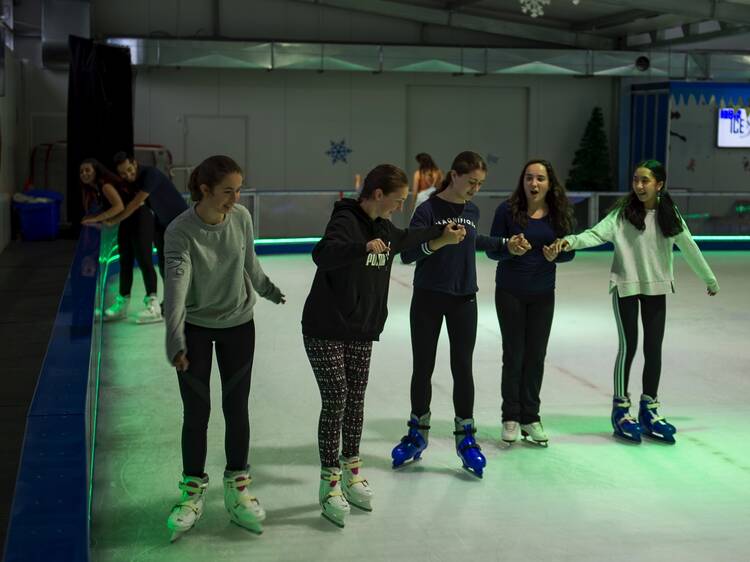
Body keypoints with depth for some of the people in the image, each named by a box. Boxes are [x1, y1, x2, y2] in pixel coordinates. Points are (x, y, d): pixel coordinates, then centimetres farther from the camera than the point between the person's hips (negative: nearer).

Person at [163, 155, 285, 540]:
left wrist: (267, 290, 22)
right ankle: (193, 492, 18)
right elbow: (176, 285, -35)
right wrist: (175, 340, -47)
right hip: (196, 327, -3)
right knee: (196, 411, 2)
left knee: (236, 408, 7)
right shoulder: (180, 232, -24)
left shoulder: (241, 218, -12)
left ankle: (237, 490, 22)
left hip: (238, 324, 3)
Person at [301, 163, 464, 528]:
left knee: (356, 401, 11)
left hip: (361, 330, 8)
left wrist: (440, 233, 39)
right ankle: (329, 486, 3)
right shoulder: (346, 221, -18)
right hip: (325, 329, -8)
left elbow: (403, 240, 31)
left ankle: (351, 475, 24)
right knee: (335, 401, -7)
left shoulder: (381, 225, 8)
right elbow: (322, 254, -38)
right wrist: (364, 247, -52)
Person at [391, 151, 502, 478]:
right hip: (428, 298, -3)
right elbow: (407, 254, -19)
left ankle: (465, 437, 13)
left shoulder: (472, 211, 3)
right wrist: (433, 244, -34)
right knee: (422, 367, 7)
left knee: (462, 367, 3)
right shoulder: (428, 209, -13)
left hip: (463, 300, 3)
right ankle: (418, 432, 23)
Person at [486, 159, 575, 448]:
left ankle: (531, 417, 18)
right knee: (514, 354, 4)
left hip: (543, 294, 2)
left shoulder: (559, 213, -4)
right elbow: (492, 250, -8)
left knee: (536, 355, 7)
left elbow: (570, 251, 3)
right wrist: (510, 249, -27)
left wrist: (557, 253, -19)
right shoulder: (507, 210, -11)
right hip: (510, 292, -2)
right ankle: (511, 417, 17)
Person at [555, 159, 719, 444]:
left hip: (656, 287, 3)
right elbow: (598, 233, -21)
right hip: (626, 286, -3)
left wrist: (710, 279, 18)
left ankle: (649, 408, 22)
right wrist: (571, 241, -40)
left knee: (653, 348, 7)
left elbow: (689, 247, 9)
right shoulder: (623, 212, -9)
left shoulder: (669, 214, 0)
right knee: (628, 346, -2)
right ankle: (621, 408, 14)